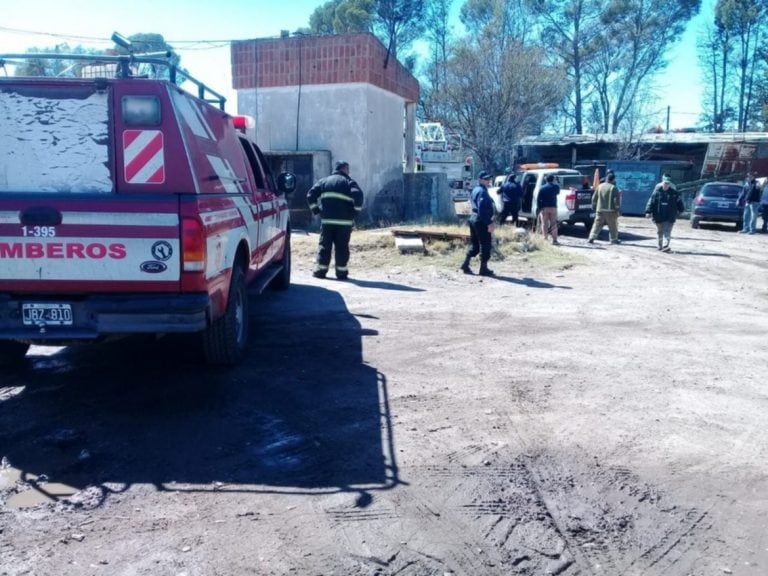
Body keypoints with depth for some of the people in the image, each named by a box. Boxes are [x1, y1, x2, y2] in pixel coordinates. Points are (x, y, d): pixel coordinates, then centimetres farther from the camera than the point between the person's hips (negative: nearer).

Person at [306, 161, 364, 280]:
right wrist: (356, 211, -2)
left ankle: (320, 270, 9)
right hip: (344, 221, -2)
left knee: (324, 245, 8)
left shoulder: (324, 181, 15)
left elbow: (311, 194, 5)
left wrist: (315, 210, 11)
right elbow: (358, 195, -14)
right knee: (342, 247, 3)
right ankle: (341, 272, 5)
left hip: (327, 220, 3)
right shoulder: (349, 182, 4)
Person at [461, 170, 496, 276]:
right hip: (481, 221, -10)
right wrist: (489, 223, -23)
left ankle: (465, 265, 15)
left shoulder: (475, 190, 14)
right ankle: (484, 268, 4)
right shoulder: (482, 191, -16)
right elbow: (482, 209, -24)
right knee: (485, 245, -1)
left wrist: (489, 221, 21)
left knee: (474, 244, 16)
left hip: (473, 219, 10)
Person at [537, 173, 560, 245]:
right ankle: (554, 240, 1)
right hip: (553, 207, 1)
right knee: (553, 224, 5)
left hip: (544, 208, -1)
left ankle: (545, 239, 0)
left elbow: (538, 199, -5)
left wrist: (539, 208, -2)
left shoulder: (542, 188, -2)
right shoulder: (556, 187, 0)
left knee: (544, 224, 3)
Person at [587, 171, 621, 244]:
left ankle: (591, 238, -4)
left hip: (600, 210, 4)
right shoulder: (614, 188, -8)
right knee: (613, 226, 8)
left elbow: (594, 198, 10)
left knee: (597, 224, 5)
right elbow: (616, 200, -11)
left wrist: (593, 206, 21)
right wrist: (617, 210, -5)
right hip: (610, 211, -4)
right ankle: (614, 239, 14)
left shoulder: (600, 186, 6)